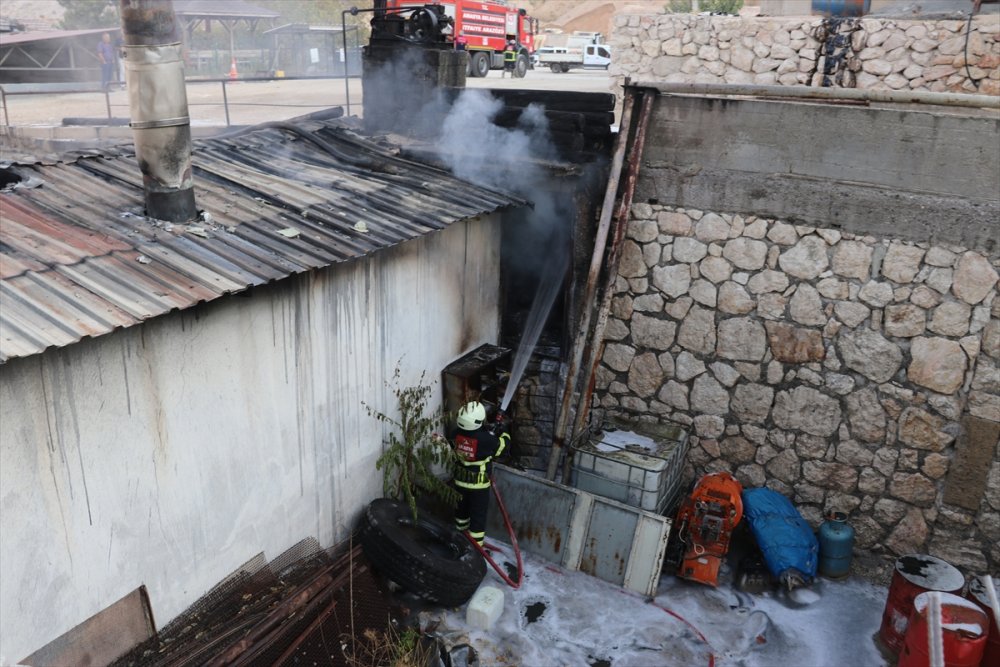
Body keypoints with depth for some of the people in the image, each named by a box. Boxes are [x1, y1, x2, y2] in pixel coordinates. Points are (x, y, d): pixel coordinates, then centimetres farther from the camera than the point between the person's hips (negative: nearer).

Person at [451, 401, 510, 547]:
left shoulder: (458, 433, -13)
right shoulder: (486, 439, -28)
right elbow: (501, 445, -8)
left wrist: (489, 428, 9)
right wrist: (504, 427, 4)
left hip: (460, 480, 5)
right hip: (478, 484, -5)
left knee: (461, 509, 25)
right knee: (478, 516, 9)